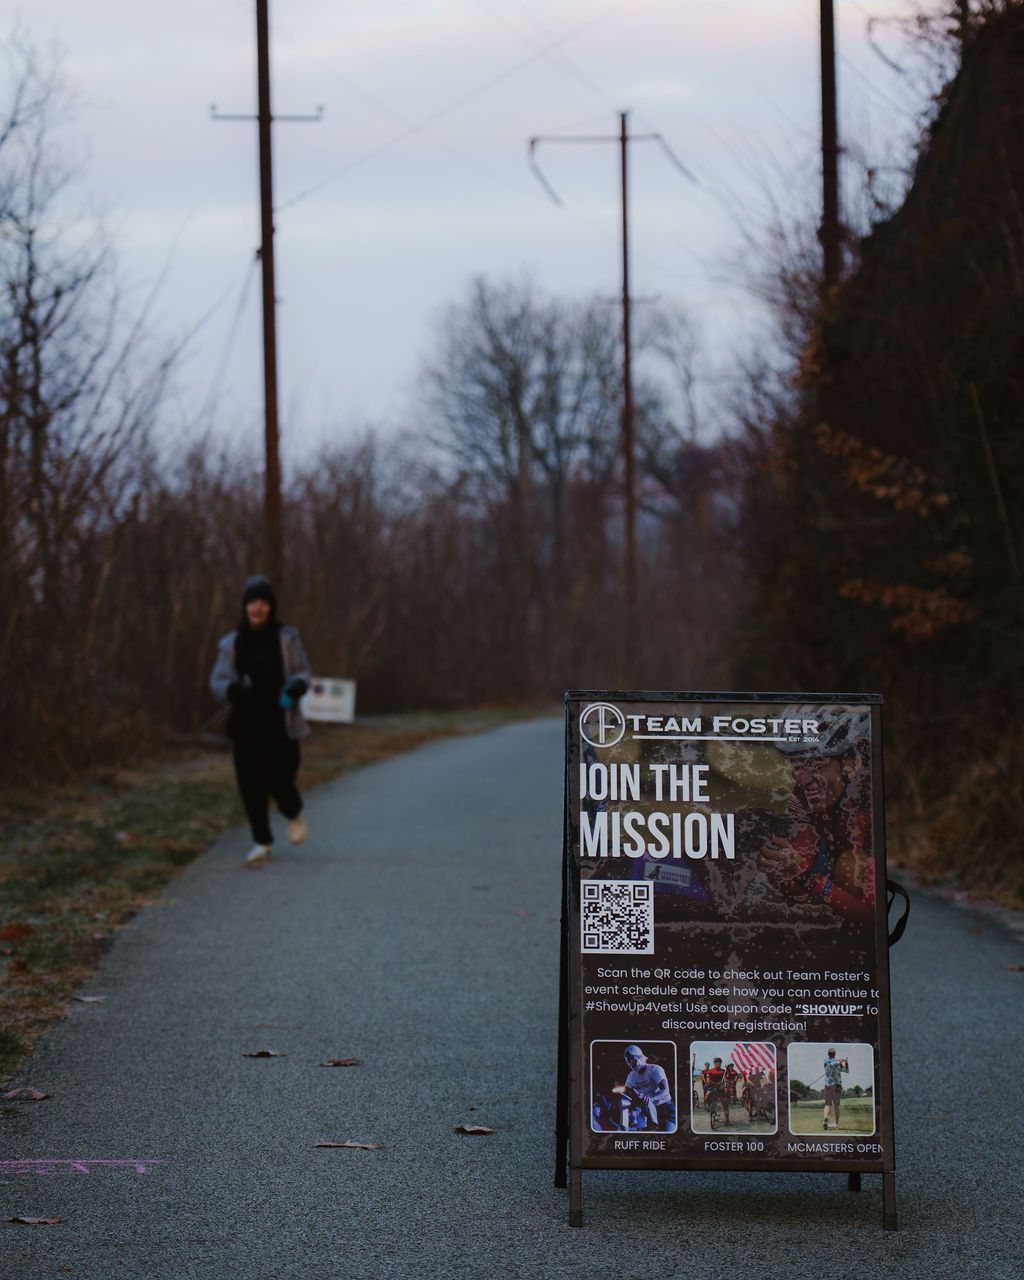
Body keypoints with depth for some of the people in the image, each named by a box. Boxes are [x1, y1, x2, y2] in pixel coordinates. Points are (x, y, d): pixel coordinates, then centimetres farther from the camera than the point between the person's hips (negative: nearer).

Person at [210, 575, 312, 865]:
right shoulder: (231, 644, 4)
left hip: (281, 726, -2)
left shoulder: (287, 639, 1)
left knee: (279, 781, -6)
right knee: (250, 786, -3)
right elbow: (217, 681, 6)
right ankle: (262, 842, 13)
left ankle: (294, 814, 29)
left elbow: (304, 672, 6)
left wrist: (297, 685, -17)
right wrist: (232, 689, -17)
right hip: (246, 725, 2)